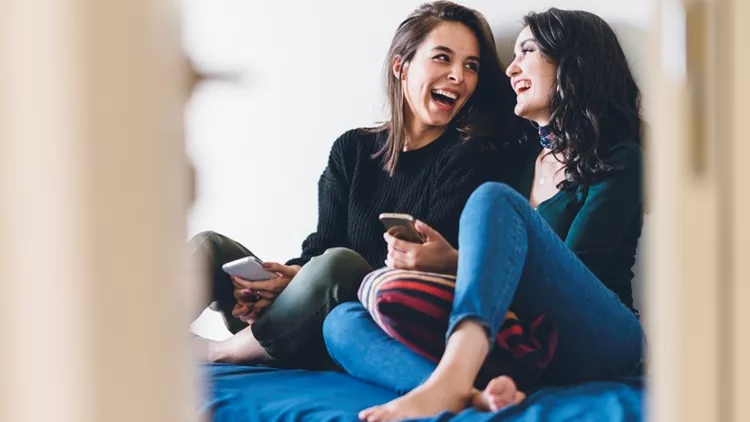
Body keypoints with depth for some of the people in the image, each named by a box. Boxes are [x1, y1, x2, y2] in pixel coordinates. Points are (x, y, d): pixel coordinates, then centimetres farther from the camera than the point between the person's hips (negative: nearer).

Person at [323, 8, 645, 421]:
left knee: (492, 199, -27)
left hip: (599, 343, -6)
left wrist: (452, 260, -16)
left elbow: (568, 273, -7)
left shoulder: (619, 160, 4)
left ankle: (449, 383, -47)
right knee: (342, 322, -13)